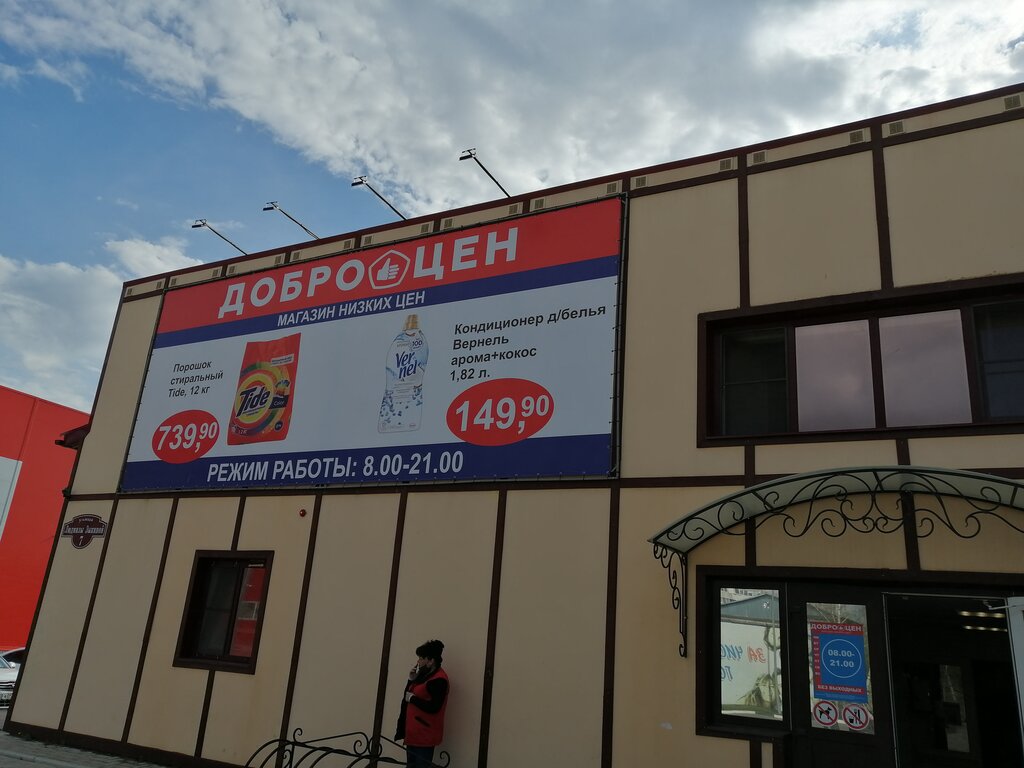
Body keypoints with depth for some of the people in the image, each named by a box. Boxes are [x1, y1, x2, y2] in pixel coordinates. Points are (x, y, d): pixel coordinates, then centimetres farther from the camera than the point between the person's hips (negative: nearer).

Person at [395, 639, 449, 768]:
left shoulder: (439, 679, -16)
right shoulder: (424, 674, 12)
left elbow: (433, 707, -24)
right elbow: (408, 695, 15)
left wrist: (413, 698, -15)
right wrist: (411, 680, 0)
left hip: (425, 734, -9)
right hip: (413, 732, 10)